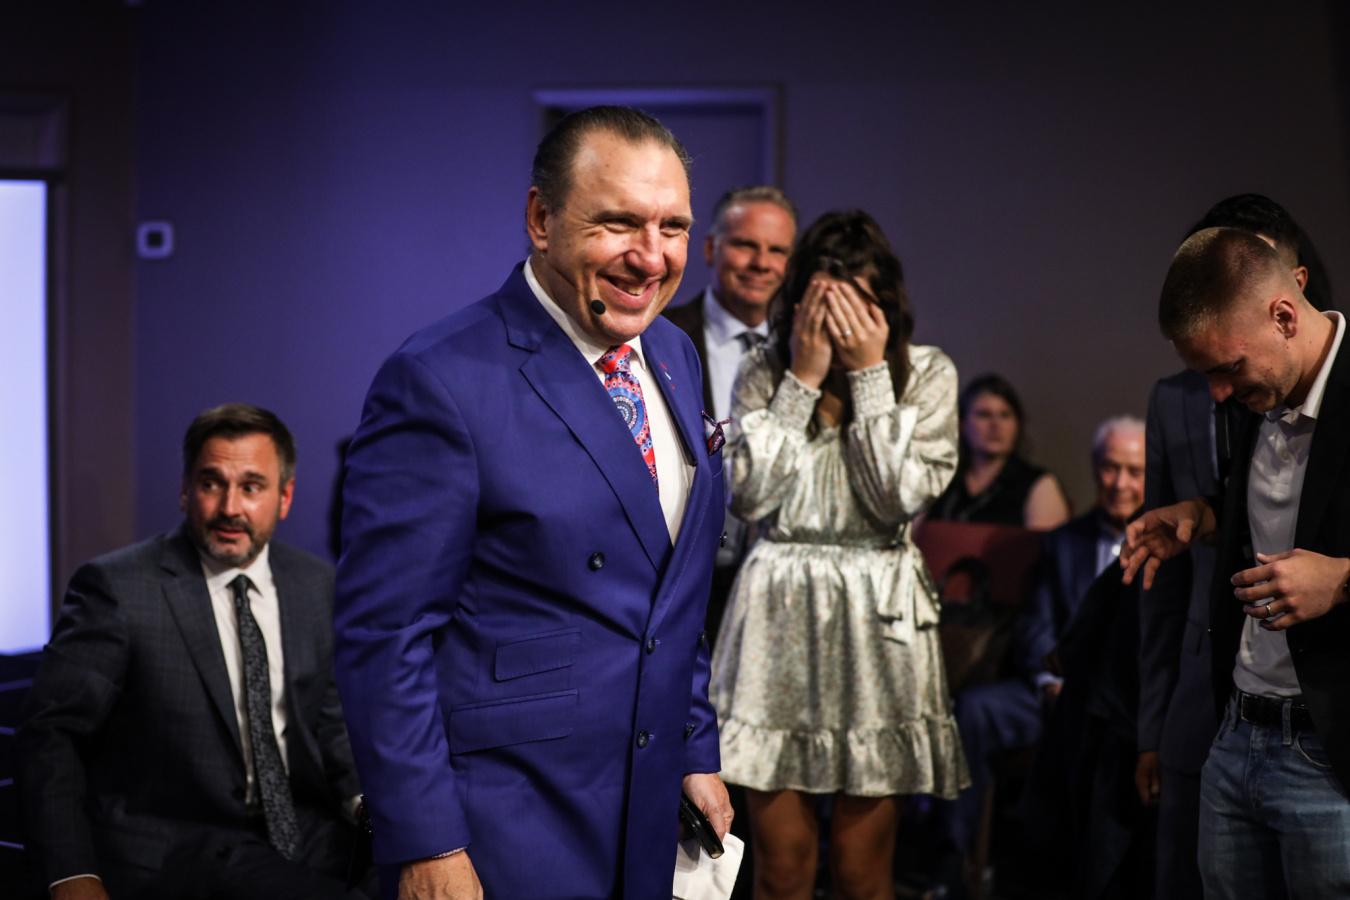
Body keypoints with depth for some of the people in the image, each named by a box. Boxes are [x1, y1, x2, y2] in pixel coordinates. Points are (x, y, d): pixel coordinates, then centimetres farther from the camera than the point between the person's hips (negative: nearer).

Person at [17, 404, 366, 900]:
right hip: (174, 849, -6)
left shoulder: (315, 584, 11)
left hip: (304, 835, 6)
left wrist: (362, 799, -4)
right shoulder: (117, 587, -6)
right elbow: (50, 729, -7)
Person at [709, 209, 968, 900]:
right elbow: (747, 494, -7)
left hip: (878, 616, -1)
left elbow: (900, 497, -9)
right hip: (778, 610, 1)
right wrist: (804, 377, -7)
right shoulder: (764, 374, 5)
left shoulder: (926, 374, 2)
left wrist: (869, 373, -10)